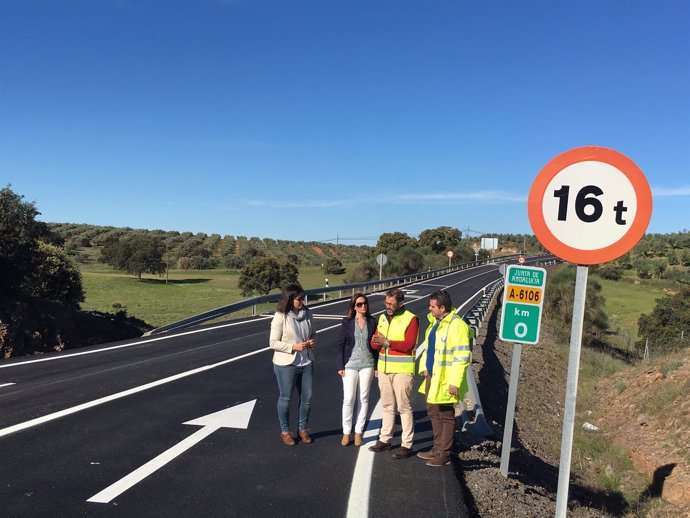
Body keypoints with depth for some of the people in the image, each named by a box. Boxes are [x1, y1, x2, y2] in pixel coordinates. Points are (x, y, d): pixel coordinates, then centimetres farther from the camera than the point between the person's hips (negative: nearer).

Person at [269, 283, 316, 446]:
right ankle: (285, 432, 27)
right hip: (286, 365, -5)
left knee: (307, 397, 12)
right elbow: (273, 342, -13)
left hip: (306, 363, 5)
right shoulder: (280, 317, -14)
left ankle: (303, 429, 33)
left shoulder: (307, 313, 1)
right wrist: (293, 347, -22)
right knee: (285, 398, 10)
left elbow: (313, 333, 14)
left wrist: (312, 341, -8)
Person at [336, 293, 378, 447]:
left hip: (367, 364, 2)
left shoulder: (372, 322, 2)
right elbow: (341, 345, 0)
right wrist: (340, 366, -4)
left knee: (364, 398, 7)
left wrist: (376, 366, 5)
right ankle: (346, 432, 12)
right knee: (348, 399, -2)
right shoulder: (347, 322, -2)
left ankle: (358, 432, 18)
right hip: (350, 365, -1)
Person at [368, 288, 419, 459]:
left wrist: (387, 342, -23)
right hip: (384, 368, 6)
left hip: (402, 370, -6)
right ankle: (385, 439, 26)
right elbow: (374, 344, 9)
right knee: (387, 406, 16)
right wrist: (376, 342, -14)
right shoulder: (382, 318, 10)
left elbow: (408, 345, -19)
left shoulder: (411, 319, -10)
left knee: (404, 407, 0)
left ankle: (407, 445, 7)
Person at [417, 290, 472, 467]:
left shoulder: (457, 326, -19)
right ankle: (437, 449, 32)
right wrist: (424, 367, 13)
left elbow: (462, 357, -21)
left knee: (446, 416, 3)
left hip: (445, 381, -10)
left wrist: (455, 382, -23)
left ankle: (444, 454, 14)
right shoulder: (435, 322, 11)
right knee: (433, 412, 18)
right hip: (432, 377, 10)